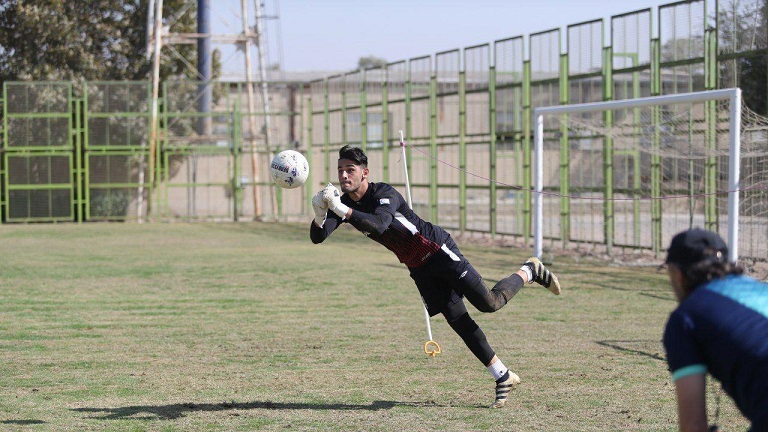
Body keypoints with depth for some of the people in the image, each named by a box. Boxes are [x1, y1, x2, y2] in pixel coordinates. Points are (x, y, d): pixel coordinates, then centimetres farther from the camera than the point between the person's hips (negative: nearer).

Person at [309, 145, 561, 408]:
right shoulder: (344, 202, -2)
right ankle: (503, 378, 10)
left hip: (438, 250, -7)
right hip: (419, 268, 7)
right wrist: (320, 215, -34)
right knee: (458, 321, 3)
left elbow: (380, 225, -43)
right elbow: (317, 237, -12)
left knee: (489, 303, -14)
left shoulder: (384, 193, -23)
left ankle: (529, 272, 14)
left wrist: (344, 211, -52)